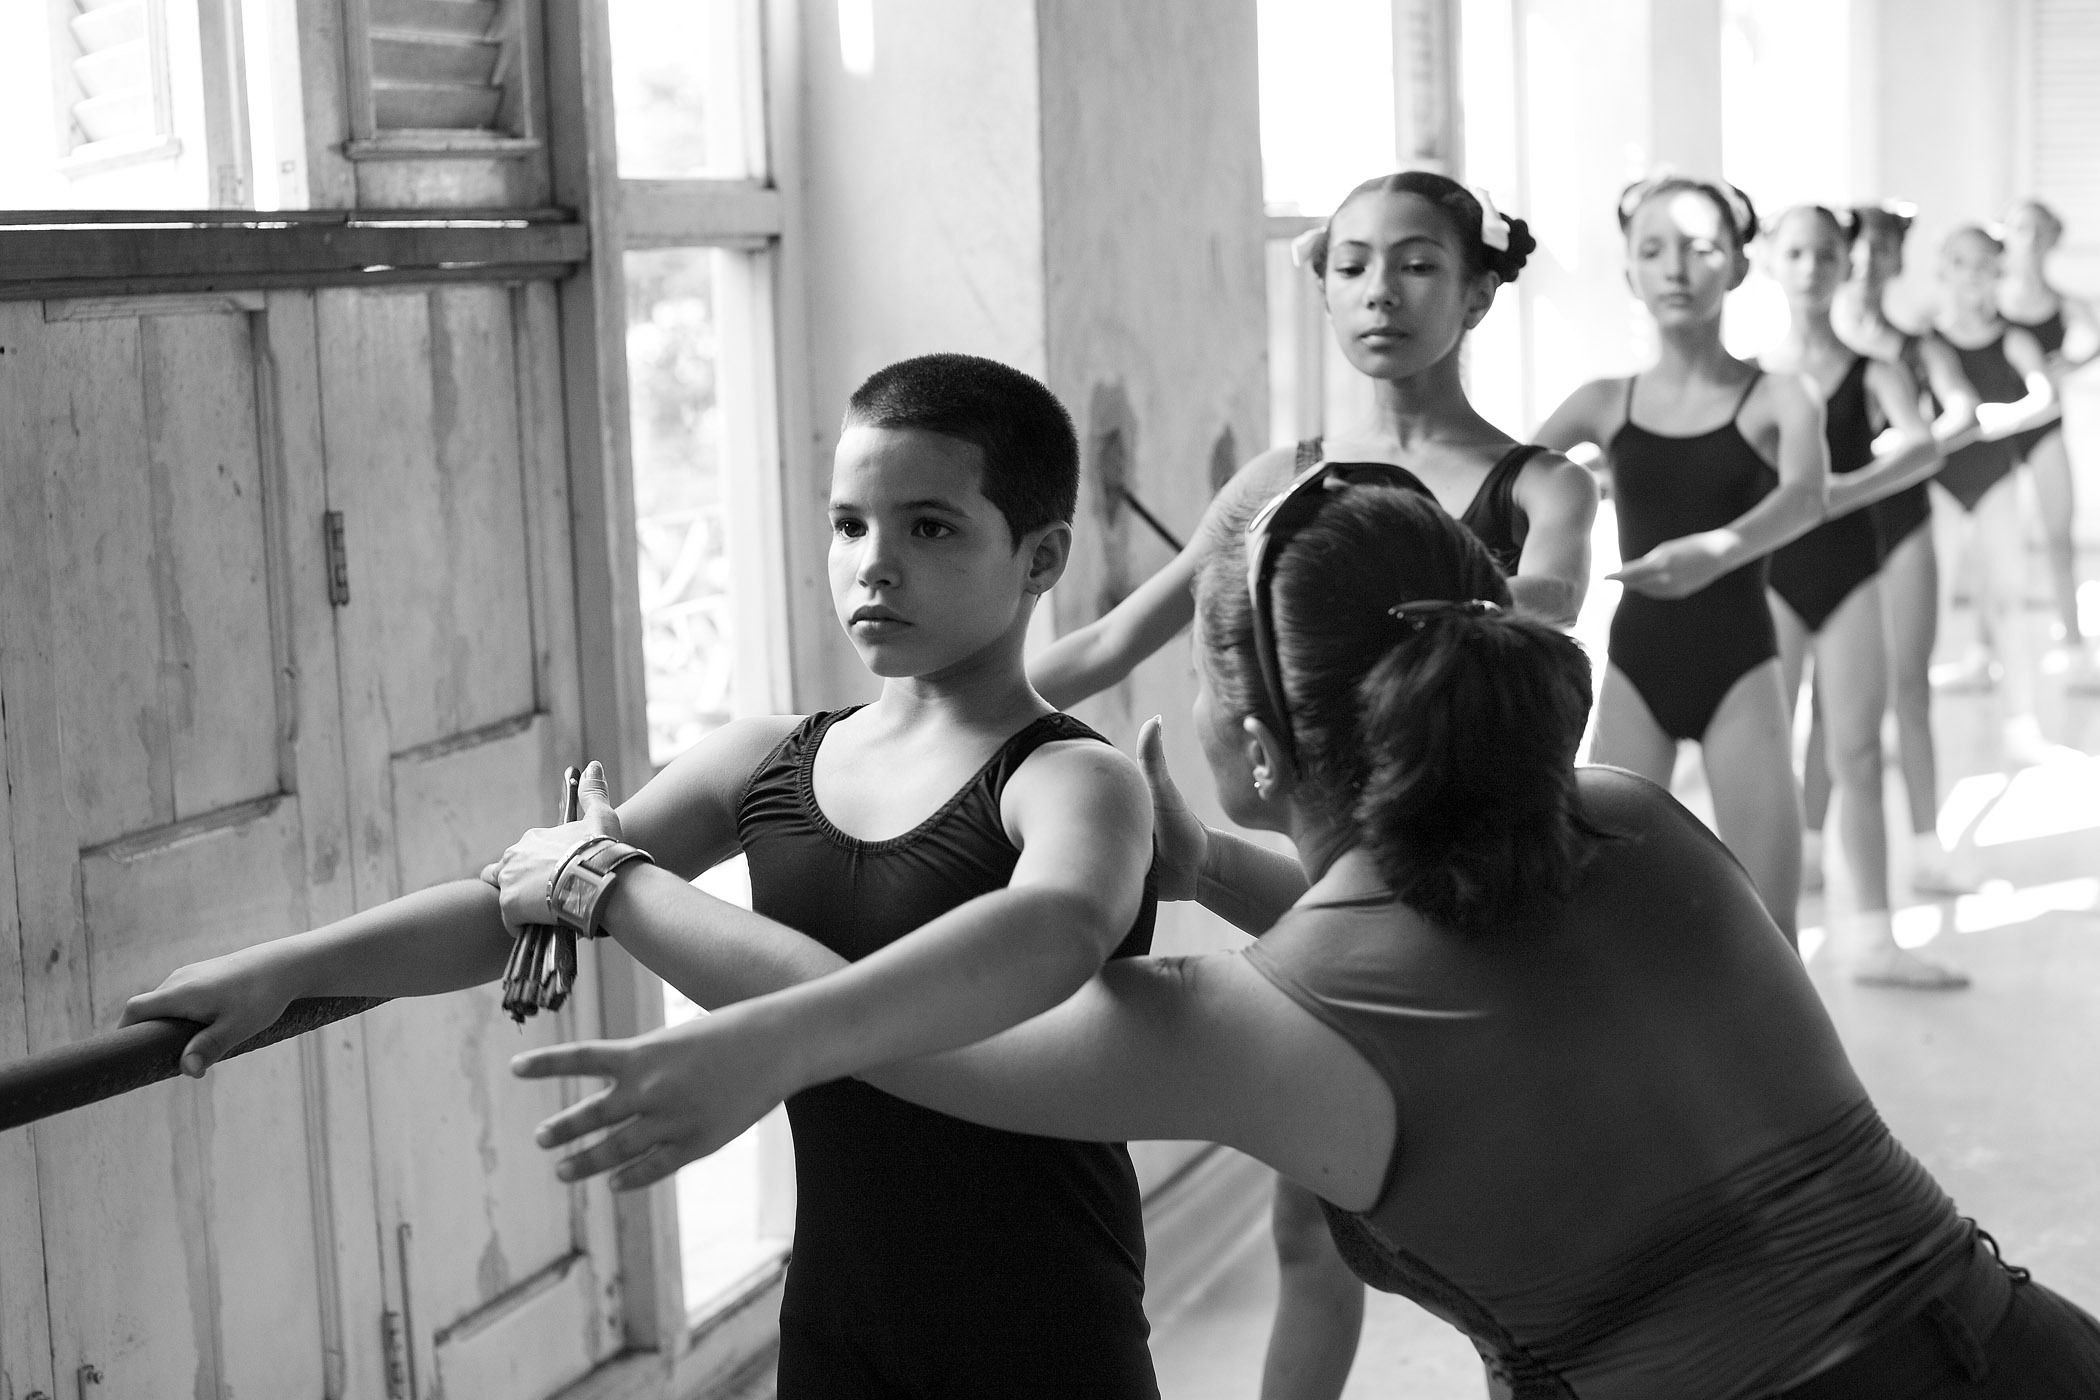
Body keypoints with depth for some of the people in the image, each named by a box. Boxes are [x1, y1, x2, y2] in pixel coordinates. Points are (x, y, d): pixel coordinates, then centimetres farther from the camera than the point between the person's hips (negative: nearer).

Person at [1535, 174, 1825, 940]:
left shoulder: (1777, 396, -5)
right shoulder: (1605, 402, 3)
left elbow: (1806, 497, -24)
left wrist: (1718, 547, -43)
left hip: (1739, 668, -2)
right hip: (1636, 667, 2)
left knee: (1766, 931, -2)